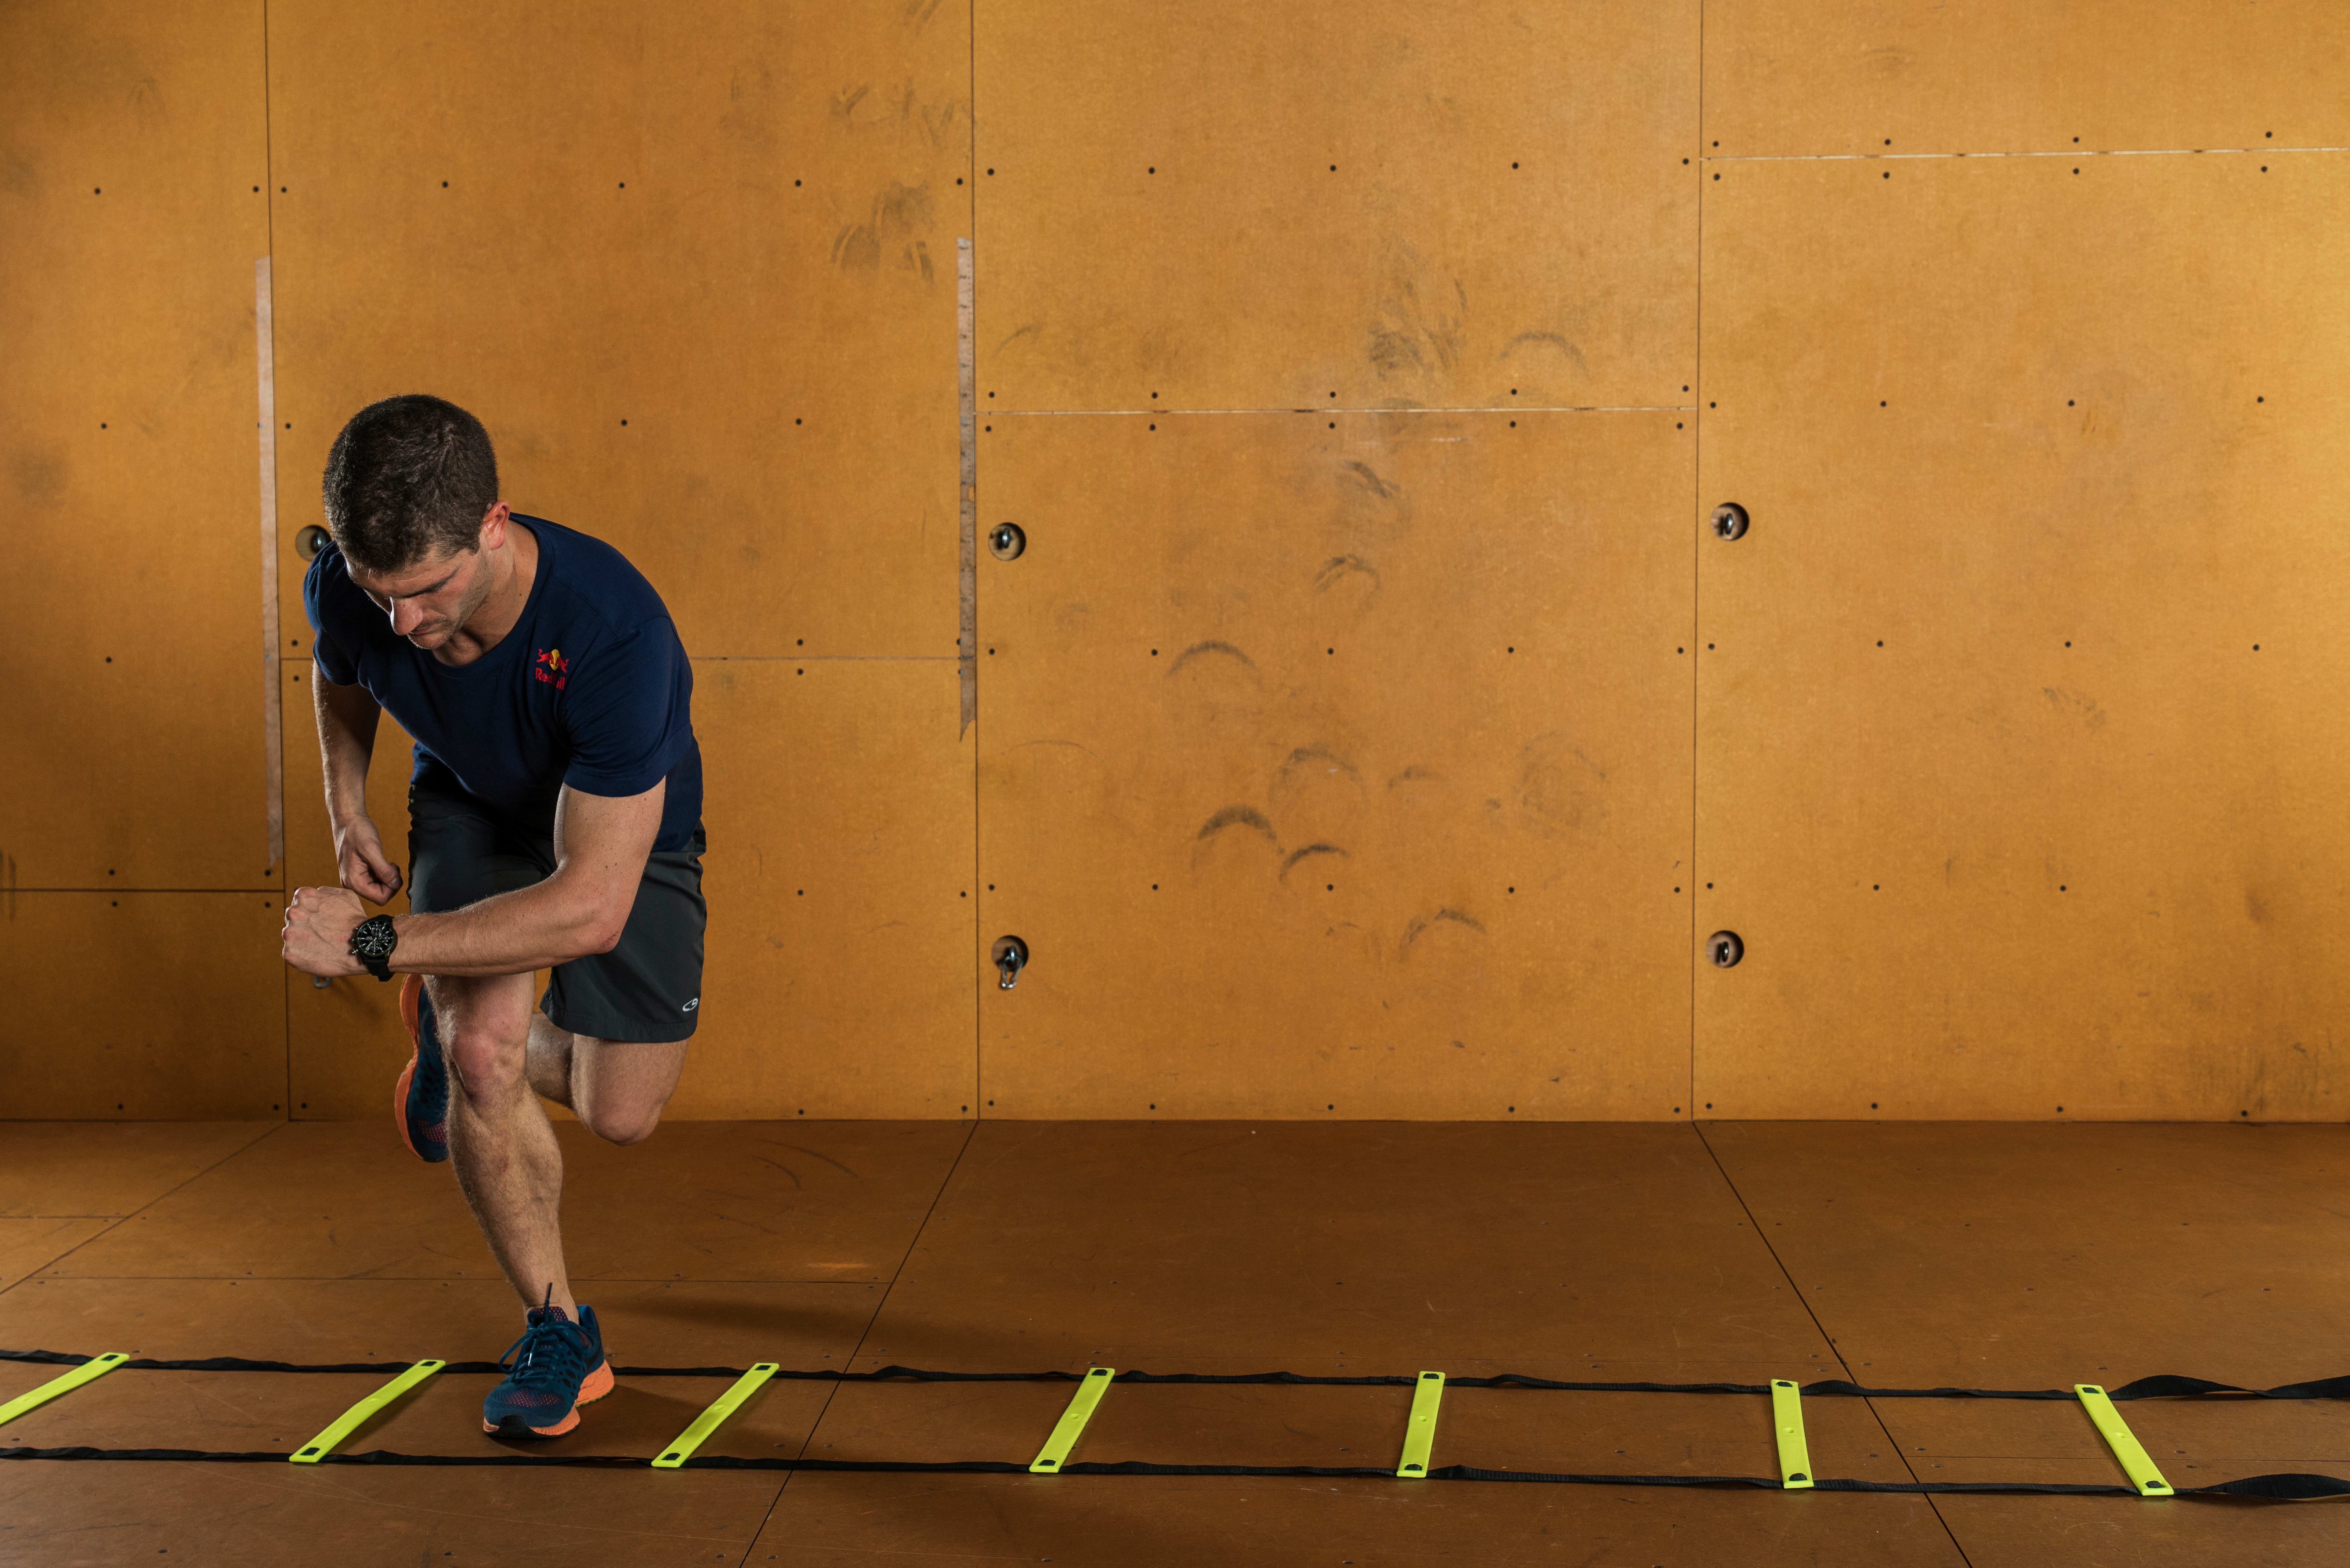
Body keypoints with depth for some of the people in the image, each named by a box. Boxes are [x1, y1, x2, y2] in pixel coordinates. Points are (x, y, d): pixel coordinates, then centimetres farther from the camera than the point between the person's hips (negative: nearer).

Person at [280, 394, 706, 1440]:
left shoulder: (614, 632, -44)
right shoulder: (347, 593, -28)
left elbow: (592, 908, -42)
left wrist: (375, 943, -41)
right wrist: (346, 809, -10)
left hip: (625, 831, -2)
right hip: (473, 807, 2)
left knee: (620, 1117, 2)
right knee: (483, 1056, -21)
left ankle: (458, 1027, 35)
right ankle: (558, 1330, -1)